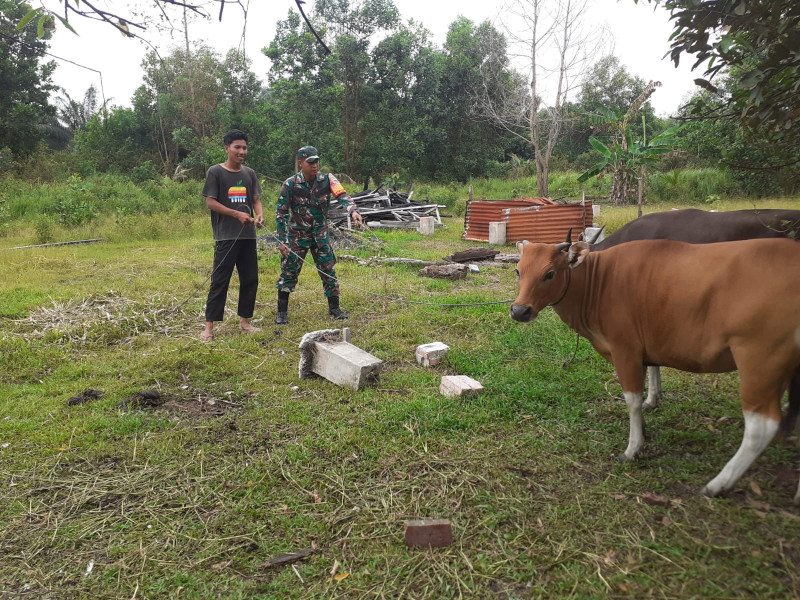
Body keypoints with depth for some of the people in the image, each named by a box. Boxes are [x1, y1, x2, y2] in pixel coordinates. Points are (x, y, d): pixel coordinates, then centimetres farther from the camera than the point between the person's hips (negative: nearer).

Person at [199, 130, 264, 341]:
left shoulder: (249, 173, 13)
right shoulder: (215, 172, -1)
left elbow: (256, 199, 11)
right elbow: (210, 202, -6)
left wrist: (259, 214, -11)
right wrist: (237, 214, -15)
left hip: (248, 235, 5)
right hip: (226, 236, -5)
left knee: (250, 279, 8)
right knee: (220, 280, -5)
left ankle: (244, 321, 20)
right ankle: (209, 326, 1)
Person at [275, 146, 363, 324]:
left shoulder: (327, 179, -9)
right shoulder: (290, 184, -13)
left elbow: (341, 195, -24)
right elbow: (281, 213, -8)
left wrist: (353, 211, -45)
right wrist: (282, 241, -12)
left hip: (320, 234, 2)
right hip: (297, 235, -2)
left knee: (328, 271, 5)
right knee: (288, 272, 1)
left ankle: (334, 308, 20)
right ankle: (282, 312, 14)